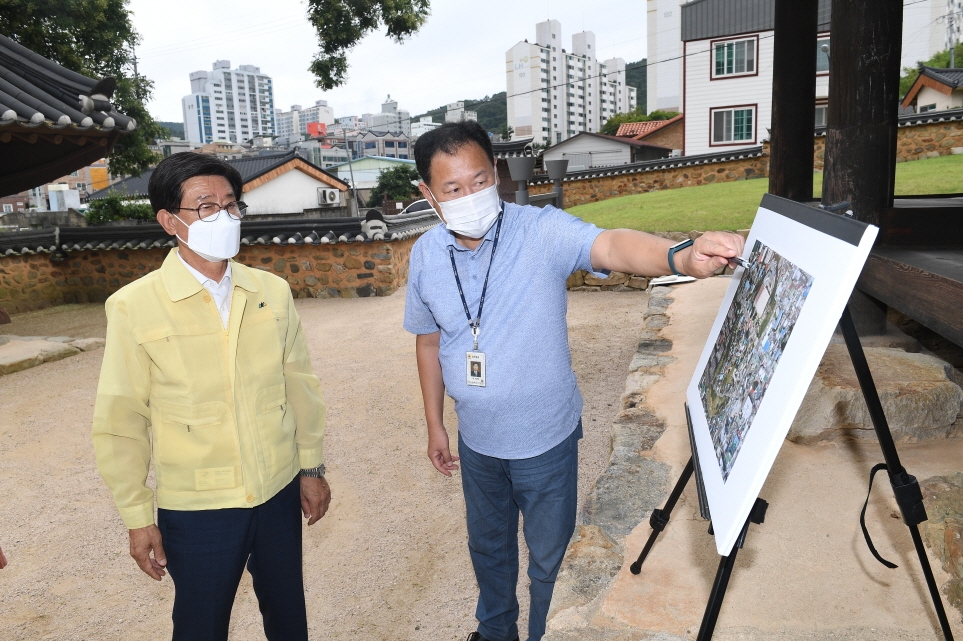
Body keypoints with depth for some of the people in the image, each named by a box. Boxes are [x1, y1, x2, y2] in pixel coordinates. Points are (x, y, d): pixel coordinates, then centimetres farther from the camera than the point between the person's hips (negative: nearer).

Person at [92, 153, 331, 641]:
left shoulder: (272, 292, -3)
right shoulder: (134, 307, -12)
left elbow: (300, 385, 4)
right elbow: (120, 422, -8)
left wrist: (312, 466, 8)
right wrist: (137, 517, -3)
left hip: (280, 492, 3)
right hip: (195, 508, -3)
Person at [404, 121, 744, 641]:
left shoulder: (542, 232, -22)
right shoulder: (425, 256, -8)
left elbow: (610, 246, -41)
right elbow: (428, 342, 5)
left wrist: (679, 256, -63)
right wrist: (435, 424, 10)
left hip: (546, 439, -4)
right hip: (476, 441, 4)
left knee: (549, 556, 16)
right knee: (488, 546, 27)